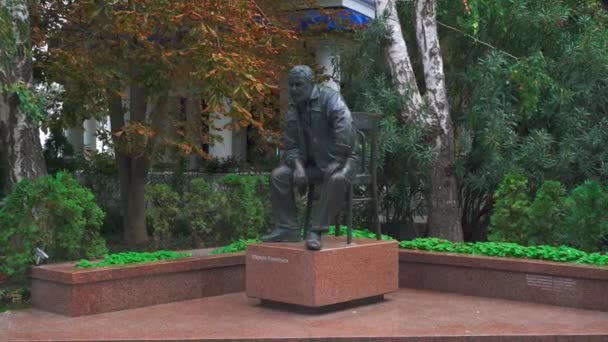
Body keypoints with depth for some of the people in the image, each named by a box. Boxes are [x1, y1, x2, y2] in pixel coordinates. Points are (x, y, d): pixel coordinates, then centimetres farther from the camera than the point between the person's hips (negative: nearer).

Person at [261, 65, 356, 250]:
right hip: (311, 162, 6)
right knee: (279, 175, -10)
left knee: (337, 179, -38)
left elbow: (345, 131, -26)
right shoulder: (293, 111, 7)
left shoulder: (329, 98, -13)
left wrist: (335, 162, -27)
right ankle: (287, 228, -7)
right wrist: (298, 166, -12)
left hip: (338, 160, -6)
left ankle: (316, 231, -32)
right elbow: (291, 146, 8)